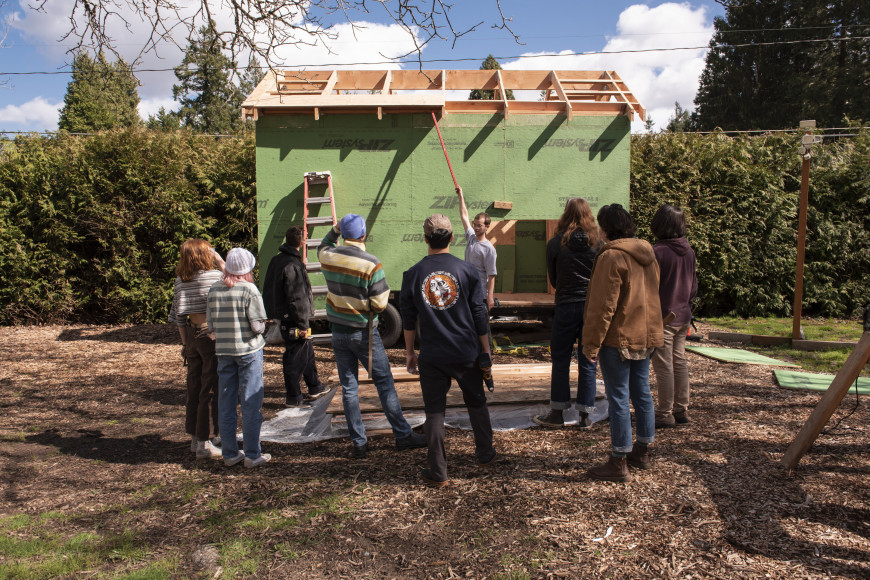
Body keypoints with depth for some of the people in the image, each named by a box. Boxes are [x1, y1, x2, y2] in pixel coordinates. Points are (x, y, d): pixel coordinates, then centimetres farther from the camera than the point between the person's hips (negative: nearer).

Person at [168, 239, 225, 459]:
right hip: (212, 335, -6)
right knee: (211, 390, 1)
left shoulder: (181, 280, 5)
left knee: (194, 388, 15)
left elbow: (178, 316, 8)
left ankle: (195, 438, 25)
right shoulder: (214, 276, -14)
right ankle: (203, 444, 6)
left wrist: (185, 342, 16)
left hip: (191, 335, 6)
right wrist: (220, 261, 3)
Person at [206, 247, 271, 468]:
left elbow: (210, 325, 3)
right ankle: (252, 455, 9)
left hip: (223, 351, 5)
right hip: (249, 350, -4)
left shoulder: (214, 290, 1)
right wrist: (262, 326, 6)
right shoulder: (249, 289, -13)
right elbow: (258, 326, -16)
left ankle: (230, 453, 21)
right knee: (251, 404, 4)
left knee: (226, 405, 12)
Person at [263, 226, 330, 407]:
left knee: (307, 352, 21)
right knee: (295, 358, 0)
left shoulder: (276, 261, 10)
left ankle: (315, 387, 33)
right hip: (292, 320, -10)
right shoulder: (292, 265, -21)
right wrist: (303, 324, -17)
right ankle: (293, 397, 10)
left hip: (283, 317, 10)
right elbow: (296, 298, -22)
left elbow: (270, 291, 17)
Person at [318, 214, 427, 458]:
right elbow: (380, 303, -16)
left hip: (338, 331, 5)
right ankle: (402, 435, 14)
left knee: (349, 387, 9)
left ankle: (359, 443, 14)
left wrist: (334, 230, 17)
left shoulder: (328, 257, -3)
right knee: (384, 383, 6)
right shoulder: (371, 264, -18)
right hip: (364, 331, -4)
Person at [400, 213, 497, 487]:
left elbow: (408, 318, 1)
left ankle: (438, 472, 12)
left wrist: (409, 352, 12)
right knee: (476, 402, 20)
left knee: (434, 411, 8)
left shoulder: (413, 274, -5)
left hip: (431, 356, 0)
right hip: (466, 353, 1)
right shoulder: (467, 270, -6)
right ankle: (484, 452, 35)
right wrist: (486, 350, 7)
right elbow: (479, 315, -2)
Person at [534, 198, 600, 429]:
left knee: (560, 361, 8)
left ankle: (557, 413, 13)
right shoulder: (597, 243, -1)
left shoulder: (555, 243, -3)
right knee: (588, 362, 7)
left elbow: (553, 278, 7)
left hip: (566, 306, -1)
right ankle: (585, 415, 12)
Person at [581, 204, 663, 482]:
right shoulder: (647, 255, 10)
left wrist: (591, 343, -15)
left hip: (619, 338, -8)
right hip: (646, 335, 9)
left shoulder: (611, 257, -16)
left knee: (618, 399, -2)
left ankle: (619, 464, 4)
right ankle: (642, 452, 30)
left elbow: (603, 306, -19)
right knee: (642, 394, 16)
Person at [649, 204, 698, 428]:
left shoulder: (657, 251, -18)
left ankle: (665, 413, 7)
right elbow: (694, 285, 13)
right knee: (680, 363, 15)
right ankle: (681, 410, 23)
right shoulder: (689, 251, 5)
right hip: (683, 316, 7)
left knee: (663, 367, 0)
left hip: (662, 318, -7)